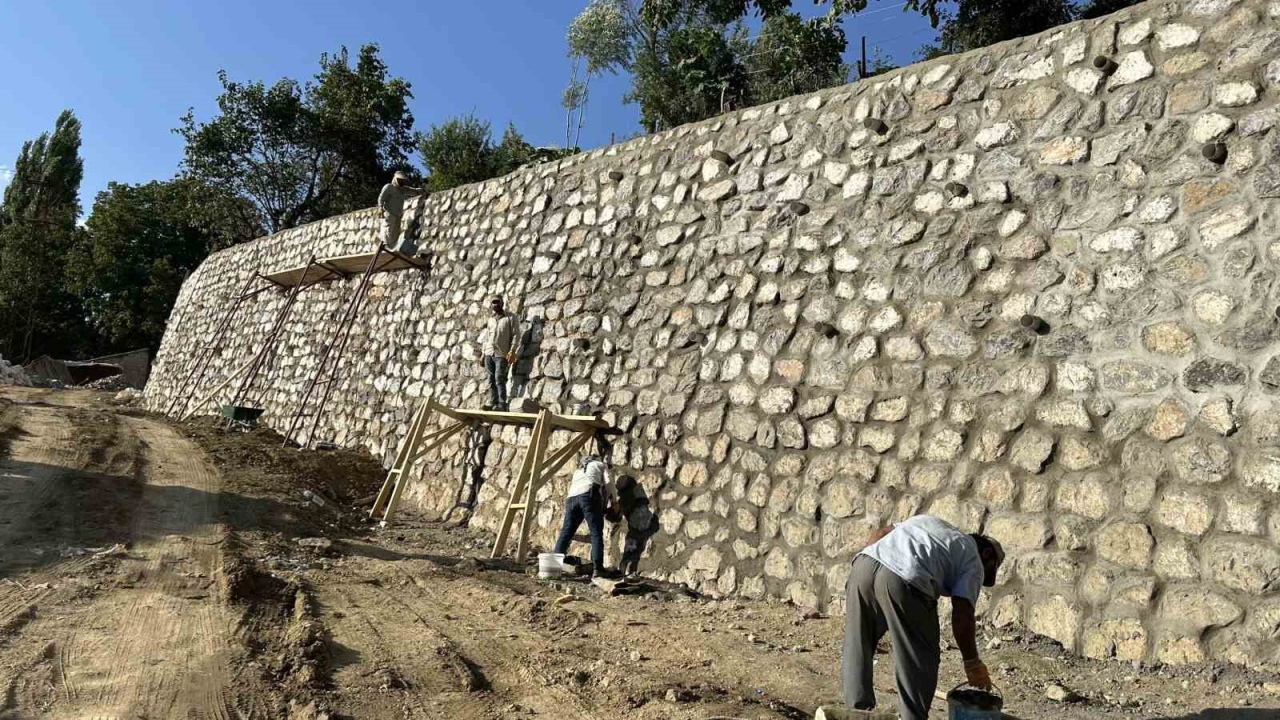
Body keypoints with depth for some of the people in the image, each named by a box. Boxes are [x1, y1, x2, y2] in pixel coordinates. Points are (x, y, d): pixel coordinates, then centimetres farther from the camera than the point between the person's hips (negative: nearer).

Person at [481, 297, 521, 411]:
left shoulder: (511, 318, 2)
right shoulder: (490, 319, 19)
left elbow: (516, 335, -5)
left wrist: (512, 351, -16)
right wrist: (483, 354, 15)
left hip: (502, 354, -6)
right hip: (489, 354, 6)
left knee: (499, 379, -14)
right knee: (491, 380, 1)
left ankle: (502, 405, -15)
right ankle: (493, 403, 1)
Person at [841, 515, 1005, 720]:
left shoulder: (930, 521, 37)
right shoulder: (973, 562, 21)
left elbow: (879, 534, 28)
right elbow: (962, 618, 11)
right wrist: (972, 663, 23)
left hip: (864, 564, 6)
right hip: (903, 581, -6)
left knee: (856, 649, 19)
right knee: (920, 662, 15)